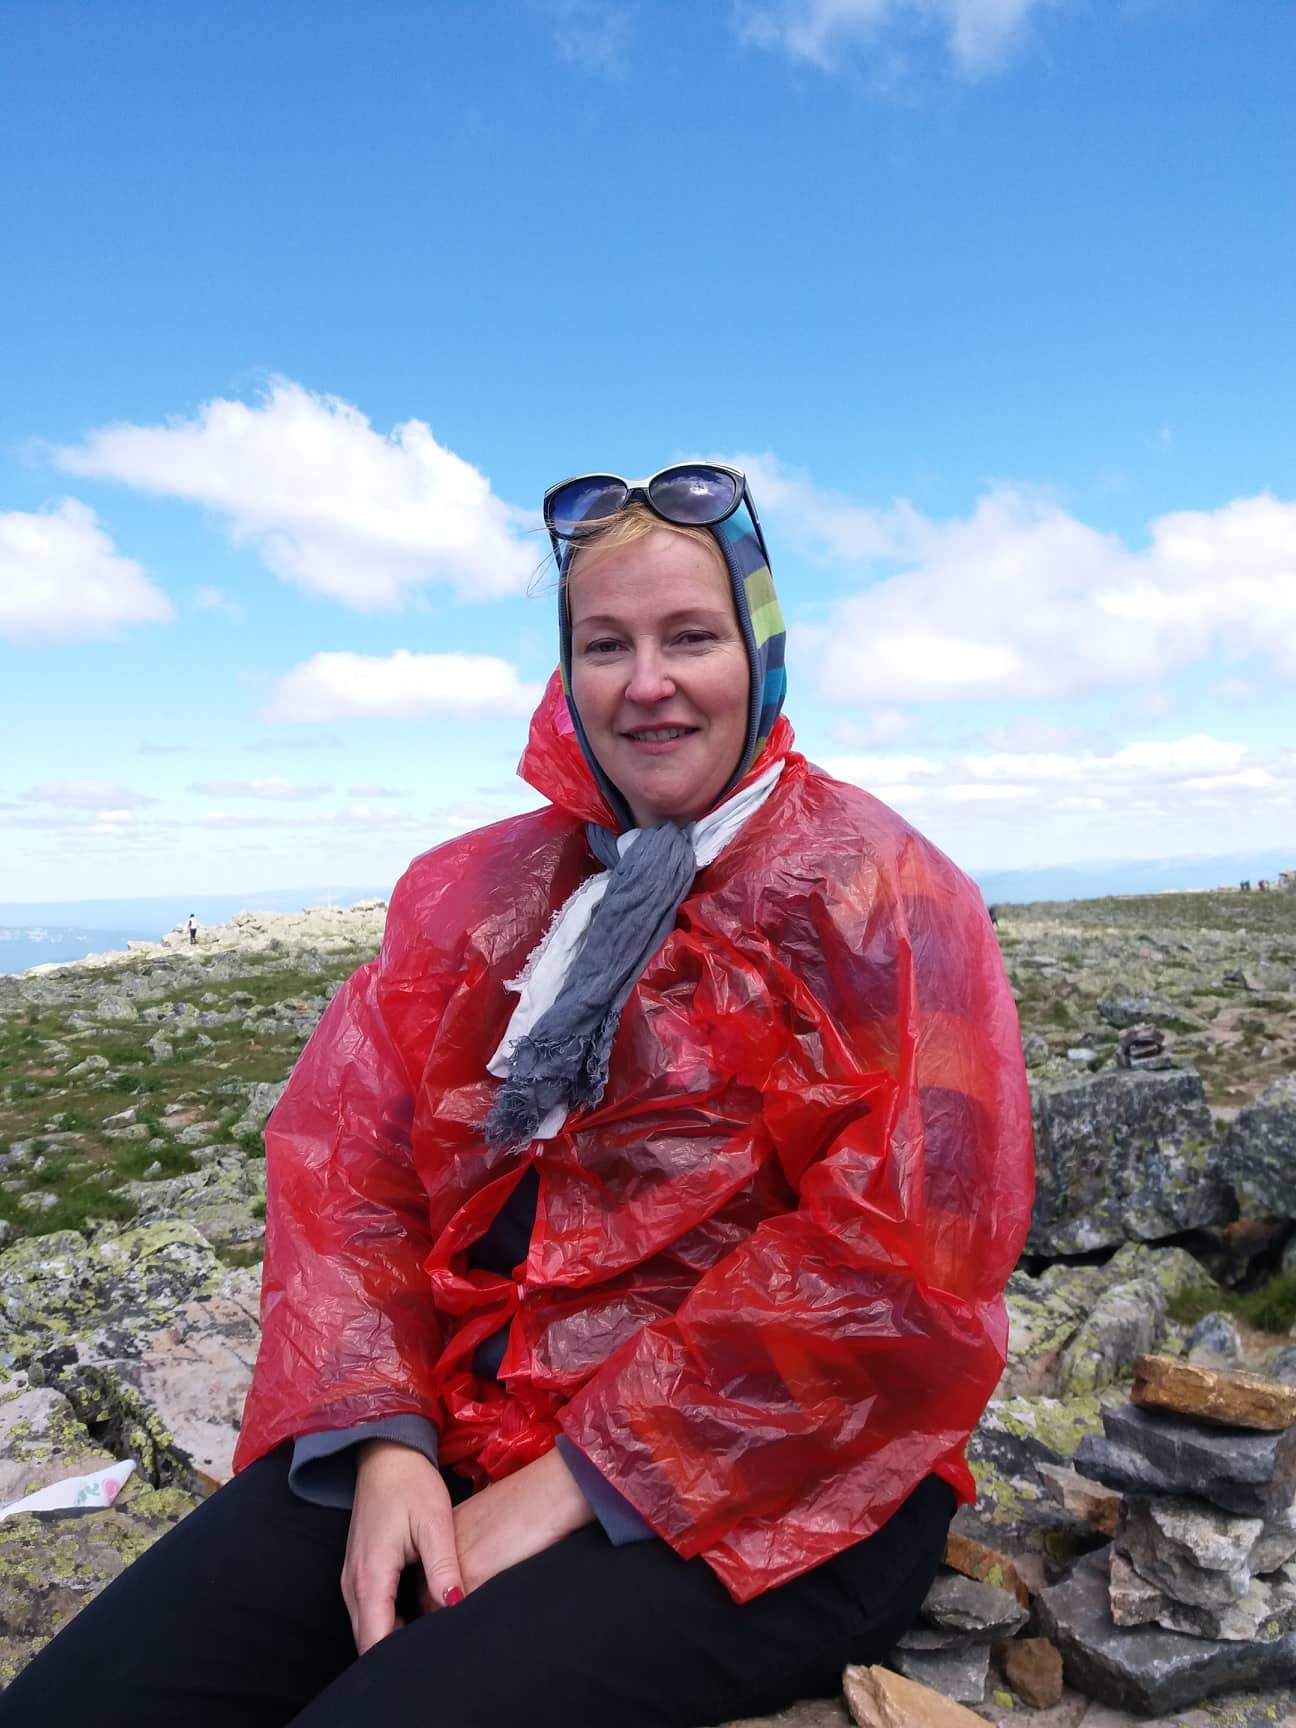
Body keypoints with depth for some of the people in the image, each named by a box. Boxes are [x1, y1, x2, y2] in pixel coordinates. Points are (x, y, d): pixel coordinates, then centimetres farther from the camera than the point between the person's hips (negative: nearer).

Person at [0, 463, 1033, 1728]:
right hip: (461, 1428, 4)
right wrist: (388, 1438, -10)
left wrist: (583, 1476, -16)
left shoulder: (879, 894, -6)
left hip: (763, 1481, -3)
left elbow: (903, 1255, -16)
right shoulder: (478, 890, 8)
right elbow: (344, 1155, 4)